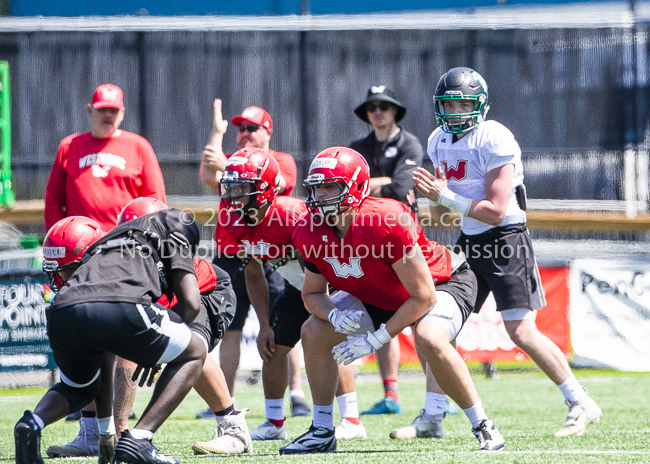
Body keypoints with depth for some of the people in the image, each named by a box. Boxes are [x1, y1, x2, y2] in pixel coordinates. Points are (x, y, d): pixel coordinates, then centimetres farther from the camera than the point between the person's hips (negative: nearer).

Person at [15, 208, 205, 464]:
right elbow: (191, 303, 14)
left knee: (80, 387, 36)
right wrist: (156, 353, 32)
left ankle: (33, 422, 3)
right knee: (193, 353, 22)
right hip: (122, 308, -6)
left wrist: (107, 433, 45)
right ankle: (138, 440, 6)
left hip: (61, 313, 6)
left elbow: (104, 356, 42)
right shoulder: (175, 224, 29)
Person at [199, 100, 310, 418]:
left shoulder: (282, 162, 5)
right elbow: (209, 178, -5)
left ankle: (297, 396, -5)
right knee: (229, 330, 4)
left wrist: (228, 167, -29)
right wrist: (218, 132, -3)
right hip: (230, 257, 4)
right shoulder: (230, 161, 16)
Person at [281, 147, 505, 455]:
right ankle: (322, 433, 11)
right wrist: (336, 316, -26)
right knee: (314, 332, -1)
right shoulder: (312, 233, -17)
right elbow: (312, 294, -2)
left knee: (430, 340, -36)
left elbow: (424, 297, -32)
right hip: (380, 297, 8)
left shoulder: (387, 224, -38)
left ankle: (483, 428, -21)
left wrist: (375, 341, -31)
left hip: (443, 282, -8)